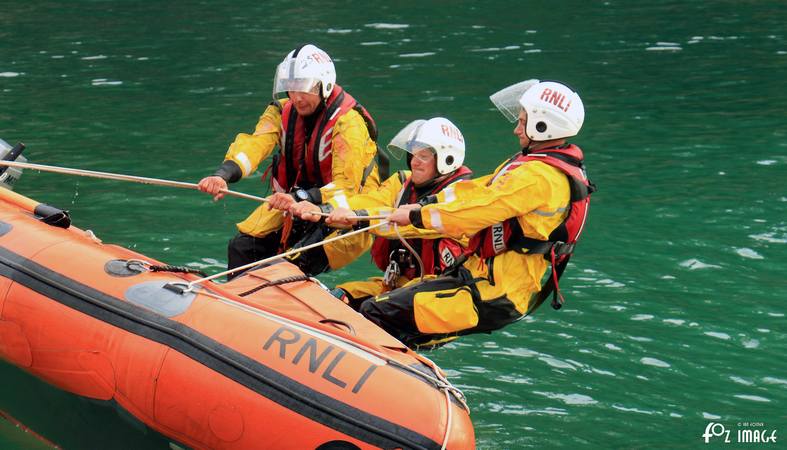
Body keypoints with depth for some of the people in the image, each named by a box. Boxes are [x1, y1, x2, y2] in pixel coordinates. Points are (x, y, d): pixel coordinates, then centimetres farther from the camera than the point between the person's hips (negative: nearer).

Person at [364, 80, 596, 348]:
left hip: (491, 299, -11)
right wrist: (426, 205, 14)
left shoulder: (538, 176, -18)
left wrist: (416, 216, -5)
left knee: (374, 314, -16)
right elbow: (481, 190, 19)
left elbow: (479, 210, -19)